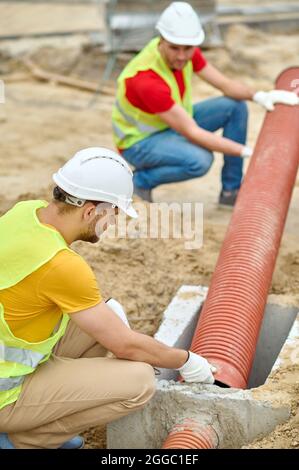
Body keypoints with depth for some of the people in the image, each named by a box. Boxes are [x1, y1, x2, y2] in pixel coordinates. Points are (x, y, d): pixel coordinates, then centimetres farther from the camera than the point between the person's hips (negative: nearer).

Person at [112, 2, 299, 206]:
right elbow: (192, 133, -33)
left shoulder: (187, 51, -13)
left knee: (235, 106, -7)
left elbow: (225, 84, -6)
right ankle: (141, 180, -8)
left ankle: (231, 190, 1)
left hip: (172, 124, 8)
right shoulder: (146, 80, -36)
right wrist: (249, 152, -32)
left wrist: (259, 95, -26)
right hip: (139, 141, -8)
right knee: (200, 160, -35)